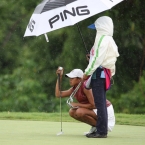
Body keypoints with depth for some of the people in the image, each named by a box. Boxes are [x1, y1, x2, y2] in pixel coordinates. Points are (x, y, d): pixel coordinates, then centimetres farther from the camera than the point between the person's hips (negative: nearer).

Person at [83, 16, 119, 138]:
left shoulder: (103, 39, -13)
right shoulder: (109, 40, 18)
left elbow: (98, 58, -18)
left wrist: (87, 72, -14)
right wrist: (92, 57, 15)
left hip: (99, 73, -11)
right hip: (103, 74, 11)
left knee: (100, 103, -10)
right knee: (101, 104, 13)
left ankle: (101, 131, -11)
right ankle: (101, 130, 17)